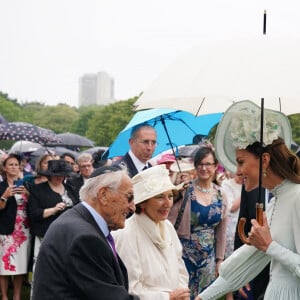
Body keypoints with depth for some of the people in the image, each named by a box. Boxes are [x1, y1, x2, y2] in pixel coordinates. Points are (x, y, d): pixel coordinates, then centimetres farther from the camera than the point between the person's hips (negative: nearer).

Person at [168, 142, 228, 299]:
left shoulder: (221, 195, 5)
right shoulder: (185, 190, -9)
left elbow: (221, 231, 12)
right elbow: (170, 222, -8)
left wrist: (219, 260, 13)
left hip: (208, 258, 4)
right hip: (184, 254, -4)